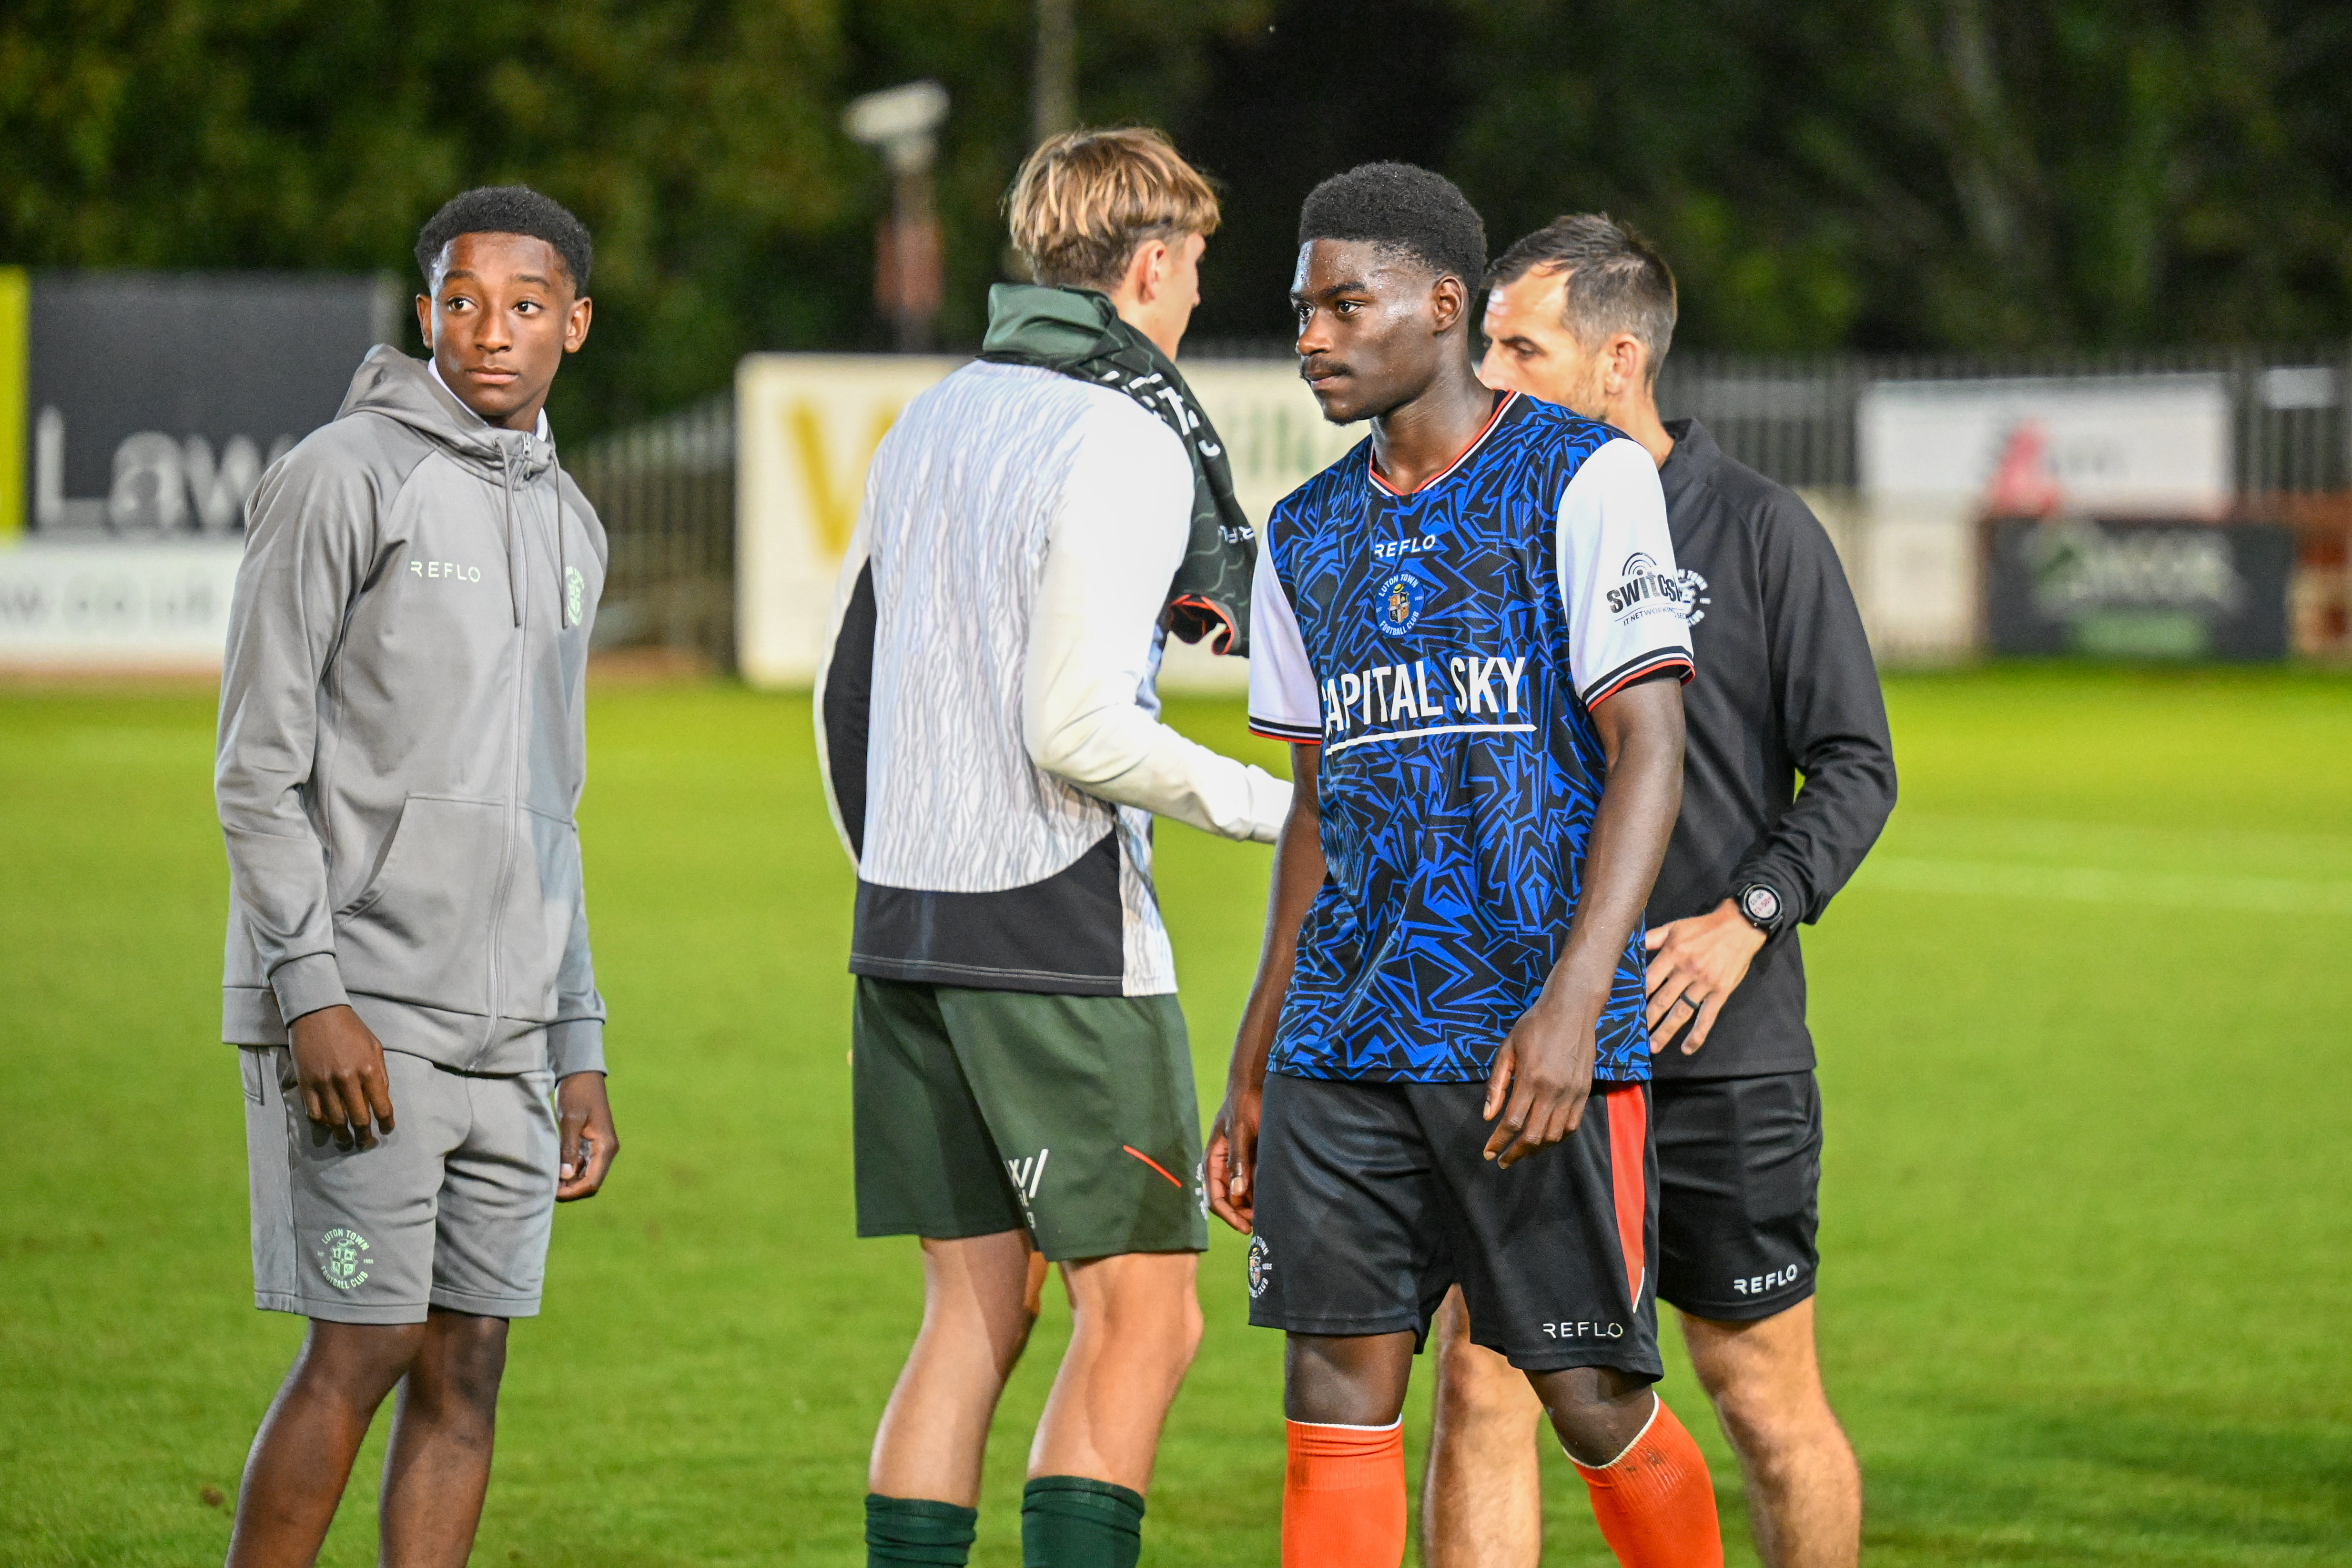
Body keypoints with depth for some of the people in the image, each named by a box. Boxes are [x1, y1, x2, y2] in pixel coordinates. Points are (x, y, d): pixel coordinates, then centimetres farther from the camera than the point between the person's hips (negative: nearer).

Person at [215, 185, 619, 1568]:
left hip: (504, 1030, 7)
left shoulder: (569, 528, 17)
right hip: (358, 1020, -7)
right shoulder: (342, 480, -6)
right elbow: (259, 765, -9)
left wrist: (580, 1049, 16)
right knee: (362, 1350, -10)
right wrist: (311, 993, -18)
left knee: (469, 1370, 3)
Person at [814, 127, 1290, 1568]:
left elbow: (849, 688, 18)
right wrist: (1268, 806, -9)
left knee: (975, 1311, 10)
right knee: (1142, 1316, -4)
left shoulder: (929, 425, 13)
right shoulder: (1125, 444, -11)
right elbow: (1077, 730, -18)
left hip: (907, 916, 8)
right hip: (1059, 926, -8)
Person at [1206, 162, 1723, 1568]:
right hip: (1346, 1034, 5)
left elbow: (1650, 750, -9)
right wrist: (1253, 1071, 17)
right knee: (1337, 1393, -2)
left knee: (1590, 1398, -2)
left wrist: (1572, 1004, -19)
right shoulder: (1311, 535, 16)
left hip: (1534, 1035, -5)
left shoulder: (1584, 479, -3)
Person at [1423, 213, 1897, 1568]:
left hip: (1718, 1051, -3)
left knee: (1767, 1400, 5)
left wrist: (1745, 919, -15)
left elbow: (1855, 767, -3)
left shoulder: (1758, 532, -2)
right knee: (1481, 1382, -5)